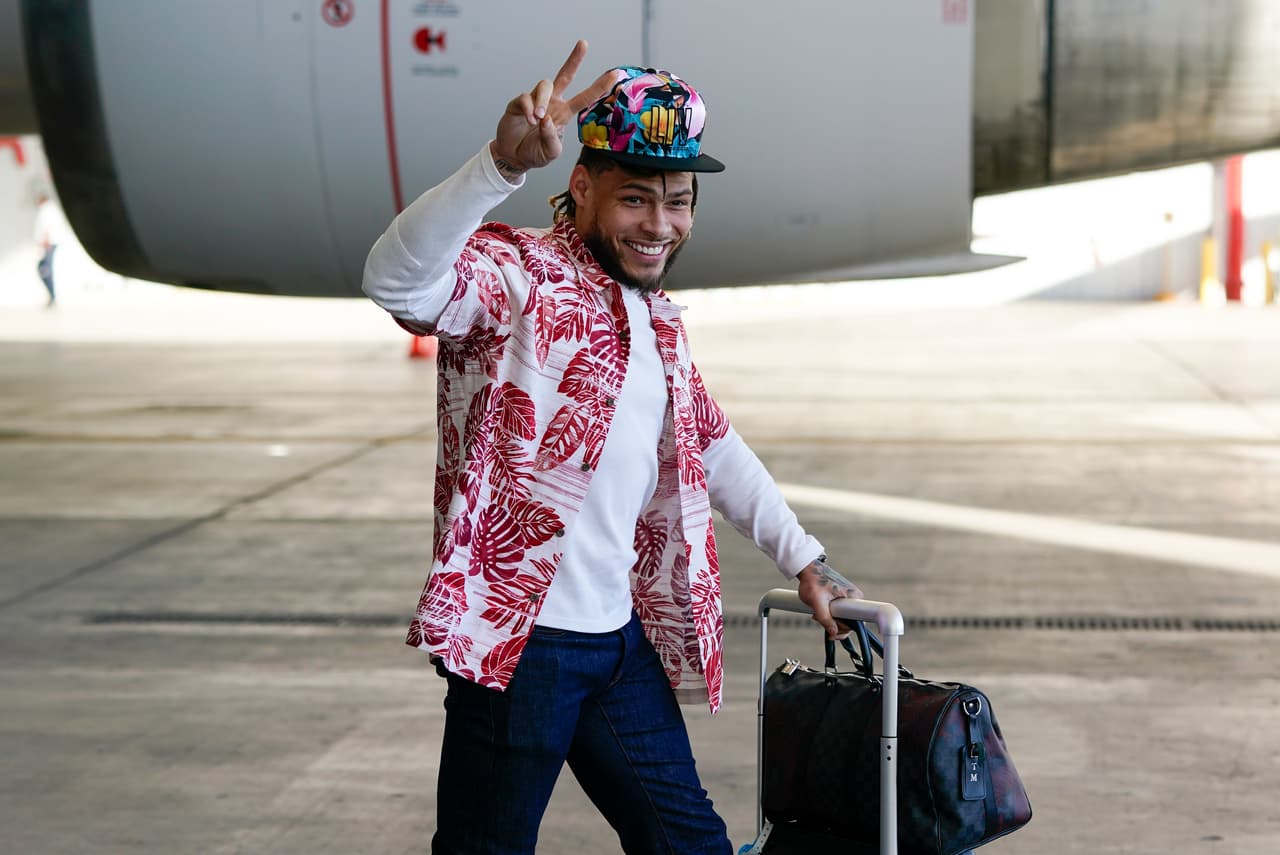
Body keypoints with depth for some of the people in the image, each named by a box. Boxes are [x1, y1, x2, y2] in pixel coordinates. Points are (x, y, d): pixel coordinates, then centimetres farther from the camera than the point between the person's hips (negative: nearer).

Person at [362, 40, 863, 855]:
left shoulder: (659, 321, 16)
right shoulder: (517, 275, -10)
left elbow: (713, 447, 29)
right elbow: (396, 281, -31)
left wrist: (805, 560, 27)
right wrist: (503, 162, -44)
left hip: (624, 639, 8)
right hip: (518, 636, -8)